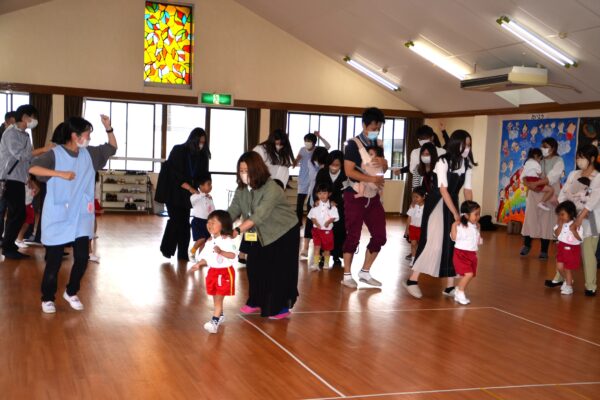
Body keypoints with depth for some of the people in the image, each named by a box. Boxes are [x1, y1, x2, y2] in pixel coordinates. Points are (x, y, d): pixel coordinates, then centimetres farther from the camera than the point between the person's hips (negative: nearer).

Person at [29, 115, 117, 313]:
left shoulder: (89, 153, 4)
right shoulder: (55, 154, -13)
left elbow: (112, 148, 15)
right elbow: (32, 168, -25)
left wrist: (108, 128, 0)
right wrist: (60, 173, -31)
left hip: (81, 217, 5)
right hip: (58, 218, -5)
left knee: (82, 258, 3)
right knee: (54, 261, 4)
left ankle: (71, 292, 25)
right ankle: (47, 298, 22)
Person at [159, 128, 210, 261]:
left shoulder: (202, 156, 0)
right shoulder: (178, 151, -12)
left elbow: (203, 176, 4)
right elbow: (175, 174, -17)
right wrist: (191, 188, -24)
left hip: (187, 195, 4)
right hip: (173, 192, -4)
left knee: (184, 222, 2)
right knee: (176, 219, -10)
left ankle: (183, 254, 8)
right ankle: (167, 249, 8)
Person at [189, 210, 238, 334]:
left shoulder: (227, 240, -15)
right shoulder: (210, 241, 7)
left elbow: (233, 255, -24)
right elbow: (206, 256, 12)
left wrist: (221, 252, -36)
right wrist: (199, 264, -2)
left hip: (225, 272, -7)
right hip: (213, 271, 7)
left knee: (218, 298, -8)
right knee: (216, 298, 17)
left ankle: (215, 321, -10)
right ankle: (220, 315, 35)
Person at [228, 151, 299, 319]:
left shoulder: (271, 189, -31)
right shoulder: (241, 189, -8)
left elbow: (260, 215, -41)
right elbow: (232, 211, -13)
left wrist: (238, 230, -50)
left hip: (284, 232, -7)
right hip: (263, 234, 7)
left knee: (280, 270, -5)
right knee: (254, 266, 5)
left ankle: (282, 307, 10)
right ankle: (256, 302, 23)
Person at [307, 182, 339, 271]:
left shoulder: (332, 206, -2)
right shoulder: (316, 205, 2)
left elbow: (334, 216, -6)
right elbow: (312, 216, 1)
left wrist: (329, 221, -23)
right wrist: (316, 223, -16)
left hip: (328, 229, 0)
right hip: (317, 229, 0)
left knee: (327, 248, 11)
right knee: (317, 247, -6)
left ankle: (326, 264, 27)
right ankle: (315, 264, -5)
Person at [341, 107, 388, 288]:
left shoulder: (378, 144, 9)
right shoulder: (353, 144, -11)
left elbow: (384, 169, 18)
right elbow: (349, 171, -19)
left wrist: (383, 162, -6)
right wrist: (371, 179, -26)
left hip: (373, 196, 7)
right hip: (355, 195, -6)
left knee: (380, 236, 5)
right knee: (353, 236, -2)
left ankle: (365, 272, 19)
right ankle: (347, 275, 10)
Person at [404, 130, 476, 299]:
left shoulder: (467, 165, 1)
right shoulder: (443, 161, -17)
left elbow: (467, 190, 2)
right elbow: (443, 190, -19)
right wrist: (456, 214, -20)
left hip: (452, 203, 6)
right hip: (437, 203, -6)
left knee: (452, 244, 4)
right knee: (434, 241, -13)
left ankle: (450, 287, 10)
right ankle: (412, 280, -3)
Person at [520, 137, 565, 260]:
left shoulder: (558, 161, -4)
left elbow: (552, 178, -19)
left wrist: (535, 183, -26)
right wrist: (528, 184, -19)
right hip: (534, 194, 3)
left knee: (546, 222, 0)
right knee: (530, 219, 5)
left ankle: (544, 250, 8)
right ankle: (526, 245, 22)